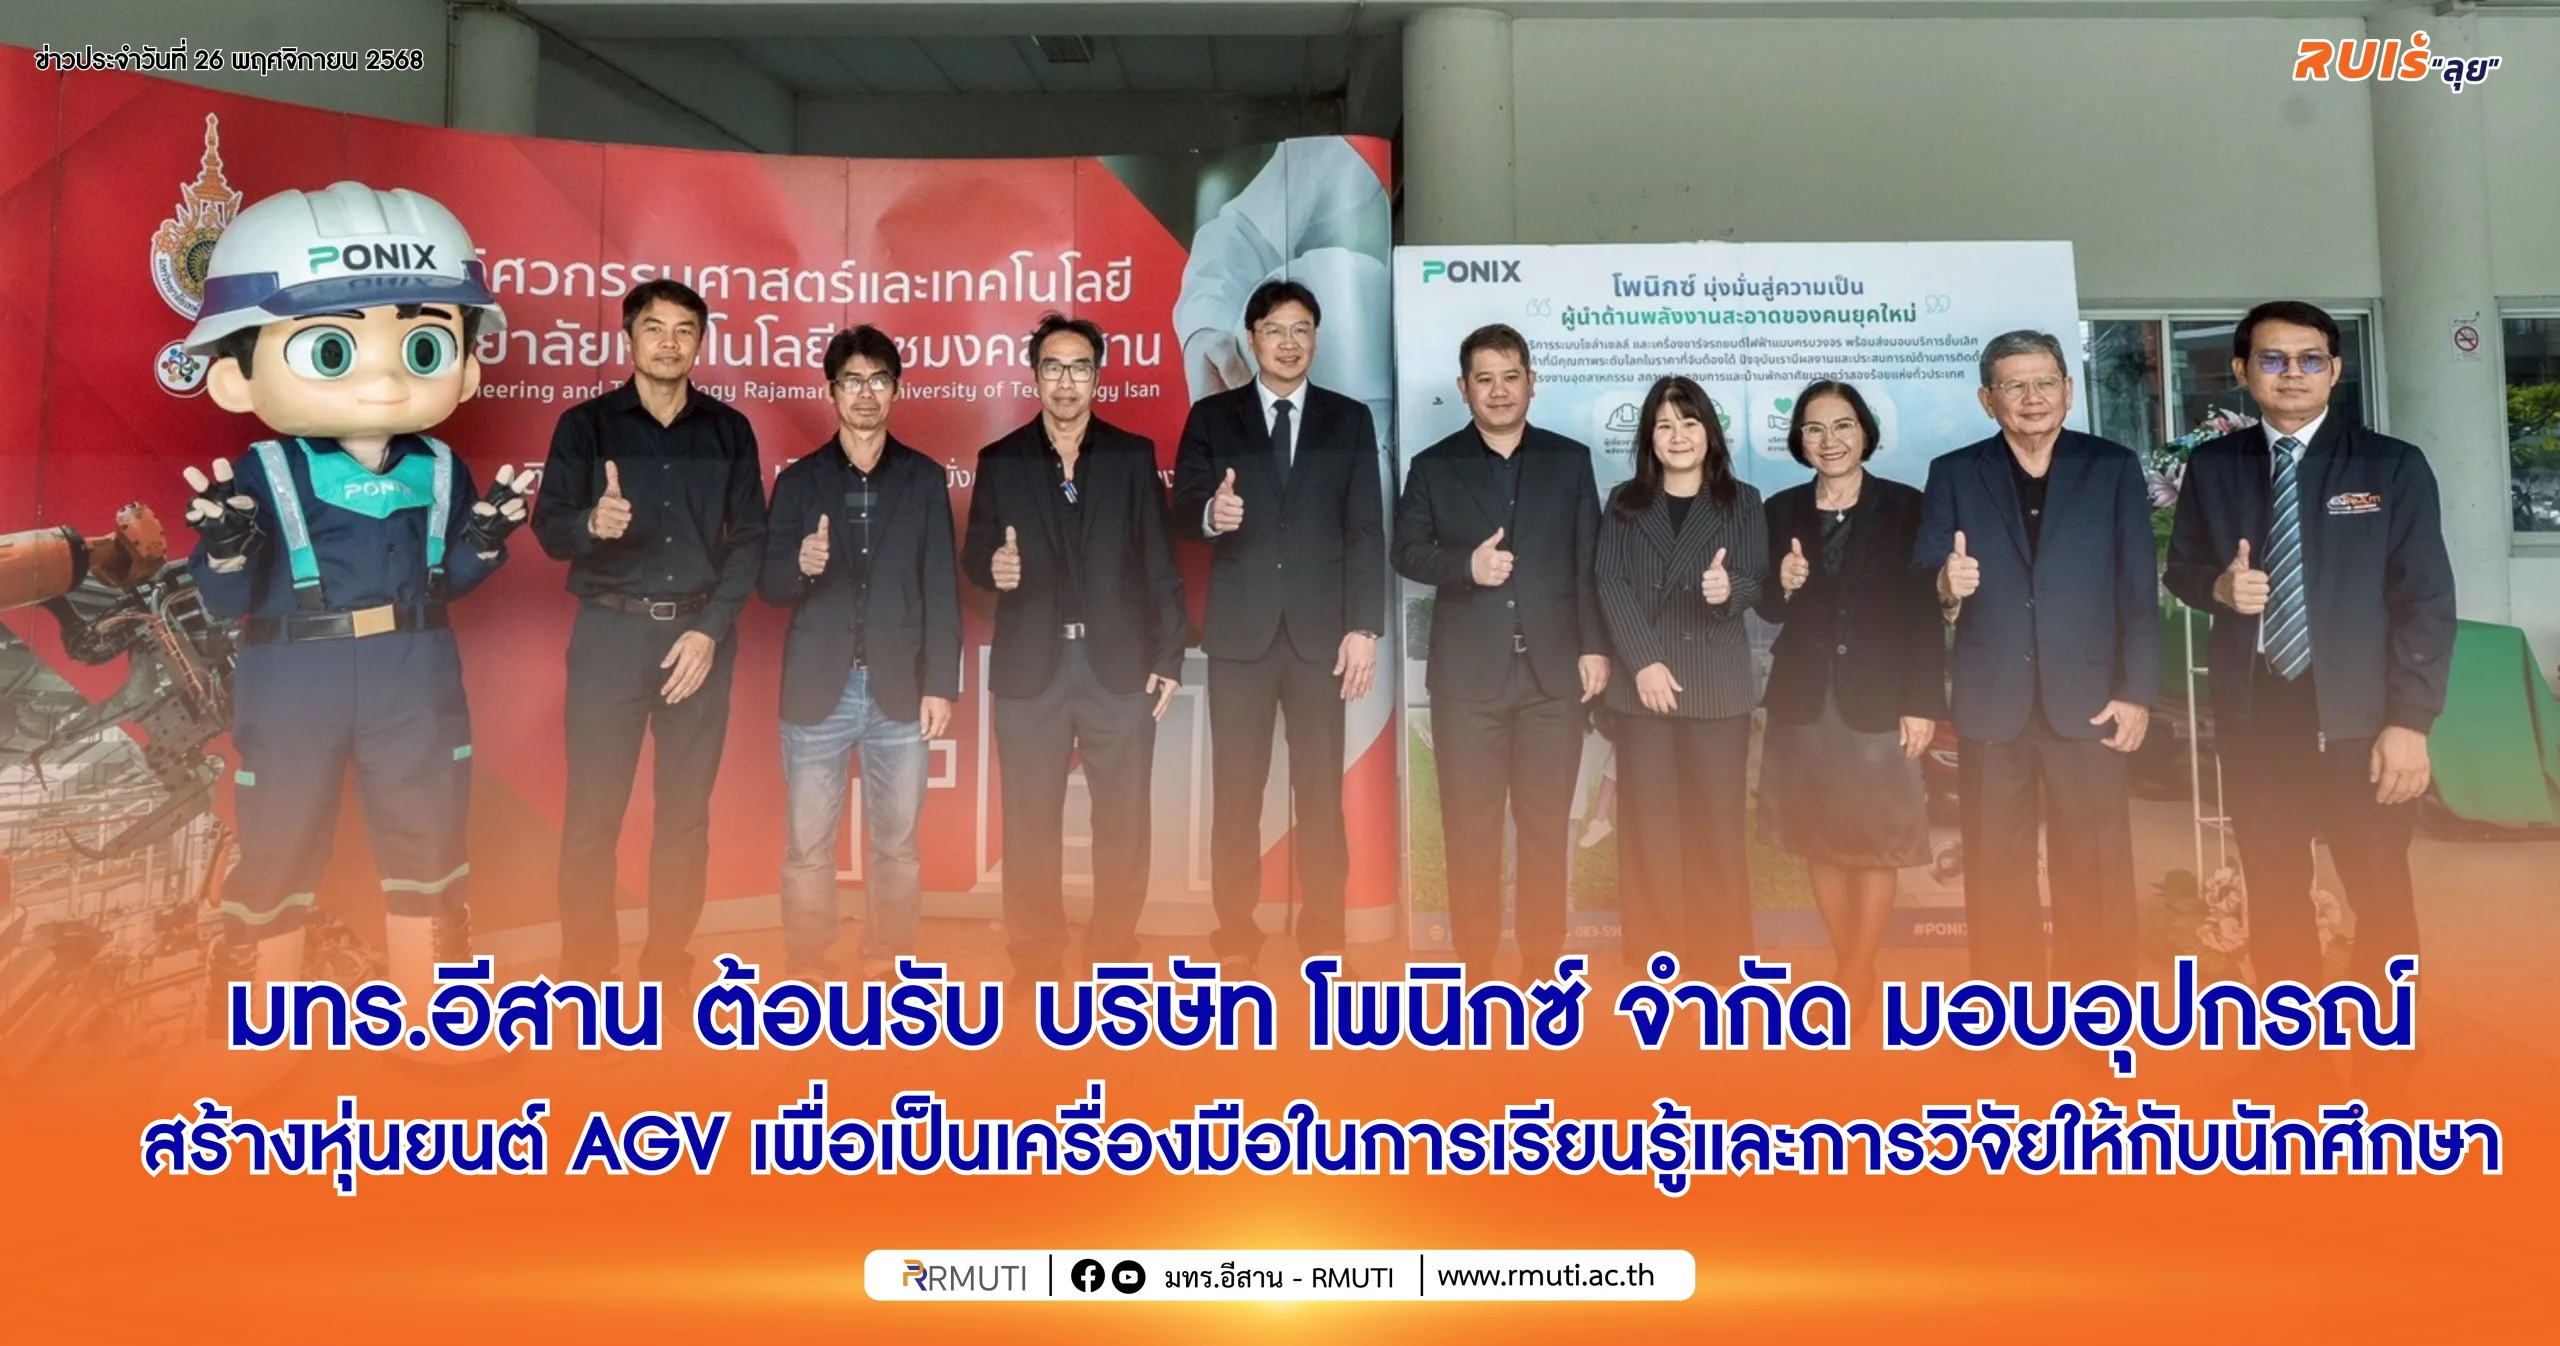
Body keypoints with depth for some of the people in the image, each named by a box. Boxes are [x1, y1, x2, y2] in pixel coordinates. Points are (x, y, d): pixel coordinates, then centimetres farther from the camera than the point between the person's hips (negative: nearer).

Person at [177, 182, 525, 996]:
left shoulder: (440, 473, -2)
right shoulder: (258, 478, -10)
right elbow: (229, 602, -8)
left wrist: (486, 539, -12)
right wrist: (225, 549, -28)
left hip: (415, 682, 3)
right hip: (292, 688, -3)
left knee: (425, 835, 13)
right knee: (282, 842, 10)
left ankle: (420, 1007, 31)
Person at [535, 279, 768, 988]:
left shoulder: (729, 430, 7)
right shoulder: (586, 423, 3)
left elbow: (749, 538, 4)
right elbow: (549, 529, -5)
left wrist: (710, 629, -7)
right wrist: (593, 522, -28)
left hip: (700, 634, 2)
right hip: (611, 632, -2)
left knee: (687, 811, 6)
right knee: (593, 810, -1)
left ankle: (668, 959, 16)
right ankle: (586, 965, 9)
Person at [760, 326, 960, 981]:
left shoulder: (925, 479, 6)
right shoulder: (799, 480, 6)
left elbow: (942, 590, 3)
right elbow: (771, 587, 3)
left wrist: (941, 684, -4)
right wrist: (801, 565, -20)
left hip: (898, 687, 0)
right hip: (818, 688, 0)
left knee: (896, 842, 7)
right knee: (808, 844, 4)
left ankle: (889, 965, 18)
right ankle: (806, 966, 16)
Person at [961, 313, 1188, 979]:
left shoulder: (1134, 455, 7)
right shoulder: (999, 460, 9)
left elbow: (1160, 562, 4)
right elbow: (973, 554, 7)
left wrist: (1169, 657, -1)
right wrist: (993, 565, -17)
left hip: (1120, 664, 0)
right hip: (1030, 667, 0)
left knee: (1124, 824, 5)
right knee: (1029, 827, 5)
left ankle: (1115, 960, 19)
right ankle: (1034, 966, 17)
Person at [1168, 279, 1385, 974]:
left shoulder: (1350, 419, 8)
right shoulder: (1212, 417, 8)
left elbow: (1366, 530, 3)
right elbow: (1183, 508, -2)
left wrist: (1364, 627, -5)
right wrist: (1211, 512, -26)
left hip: (1321, 628, 0)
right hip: (1240, 628, 0)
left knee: (1321, 790, 5)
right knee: (1236, 791, 4)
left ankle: (1323, 935, 14)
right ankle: (1236, 933, 14)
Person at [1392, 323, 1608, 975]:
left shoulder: (1570, 460, 9)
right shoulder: (1433, 467, 7)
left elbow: (1590, 561, 7)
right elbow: (1406, 552, 3)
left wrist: (1595, 646, 0)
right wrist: (1465, 566, -15)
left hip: (1554, 669, 1)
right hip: (1467, 673, -1)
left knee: (1547, 823, 7)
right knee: (1470, 825, 3)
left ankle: (1543, 958, 17)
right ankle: (1473, 959, 13)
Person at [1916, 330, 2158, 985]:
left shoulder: (2114, 467, 6)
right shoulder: (1953, 473, 7)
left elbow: (2139, 588, 2)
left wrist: (2137, 691, -5)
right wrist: (1946, 587, -23)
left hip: (2087, 699, 0)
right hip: (1991, 702, 1)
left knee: (2097, 876, 5)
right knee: (1995, 876, 8)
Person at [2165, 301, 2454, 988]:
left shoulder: (2394, 466, -1)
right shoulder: (2212, 465, 6)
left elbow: (2426, 600, -4)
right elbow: (2180, 569, 14)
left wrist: (2410, 721, -11)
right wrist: (2219, 586, -11)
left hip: (2358, 715, -2)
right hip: (2253, 711, 2)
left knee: (2380, 896, 8)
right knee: (2274, 893, 11)